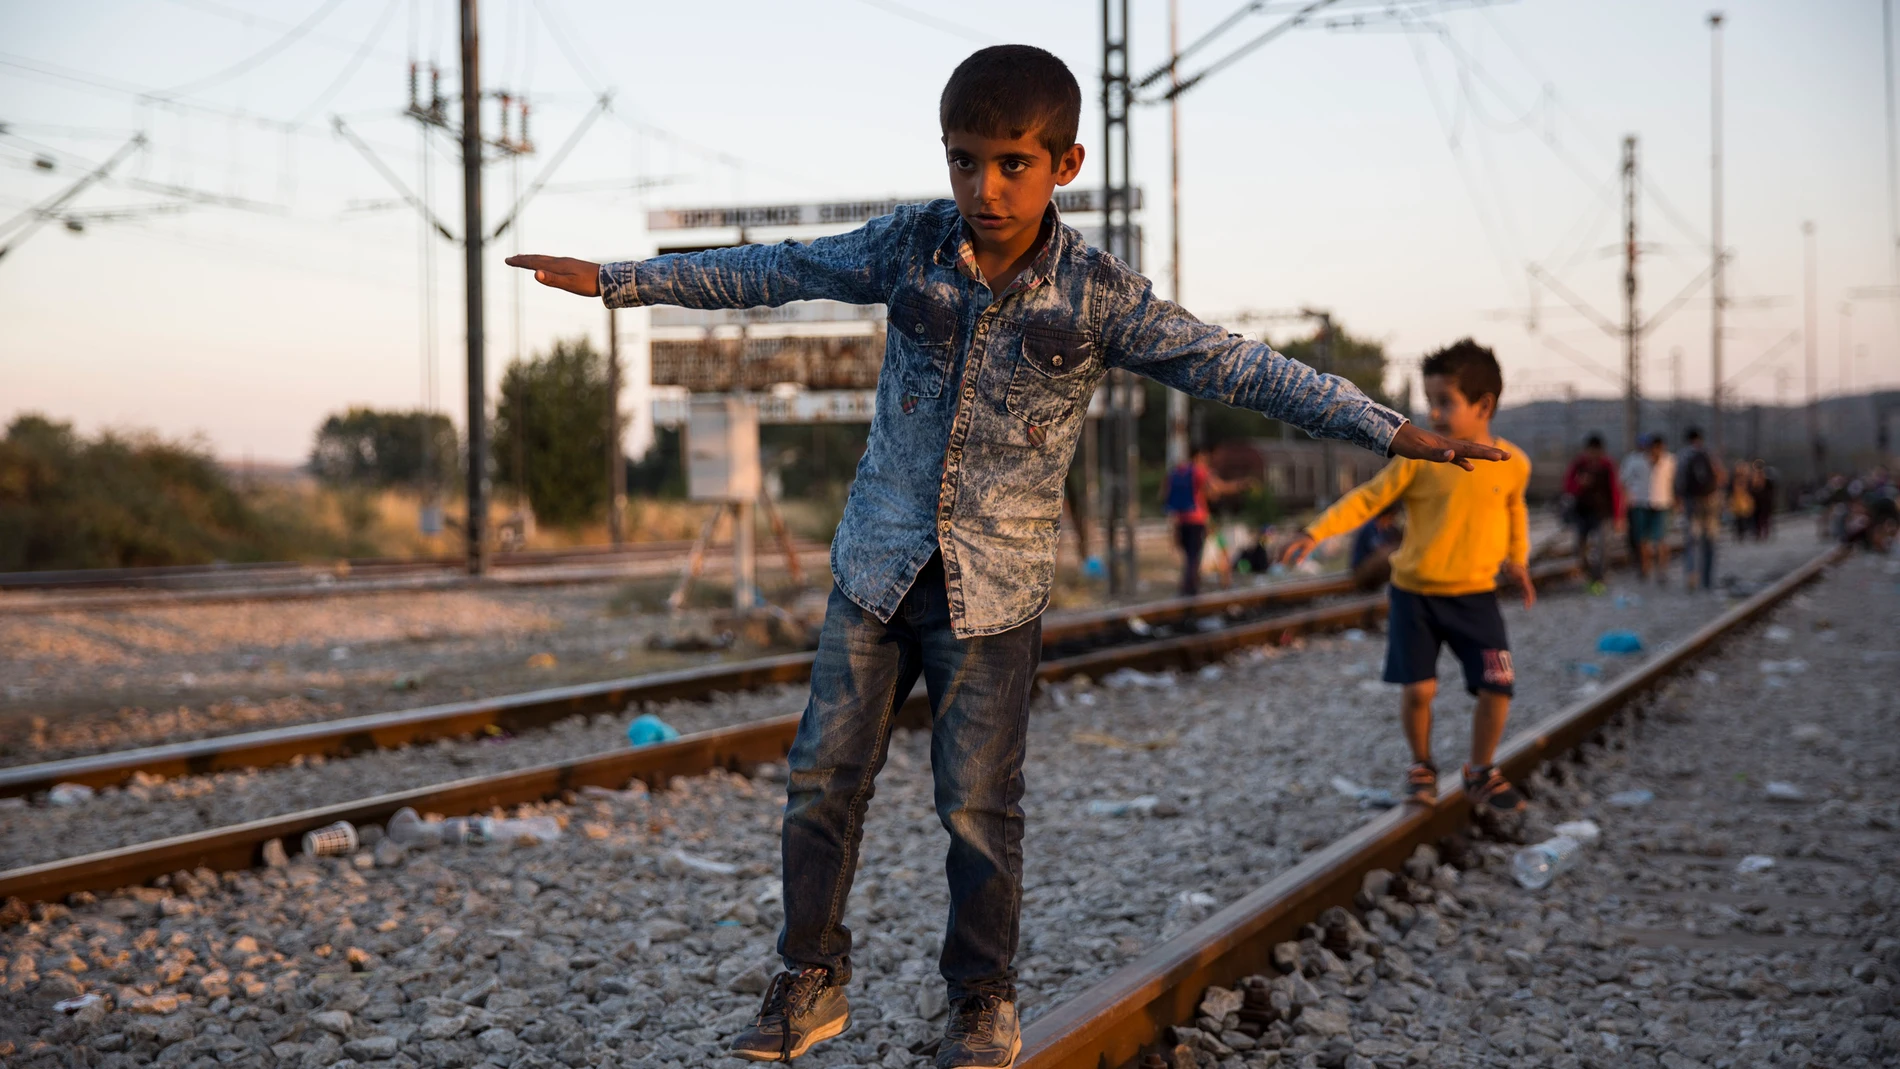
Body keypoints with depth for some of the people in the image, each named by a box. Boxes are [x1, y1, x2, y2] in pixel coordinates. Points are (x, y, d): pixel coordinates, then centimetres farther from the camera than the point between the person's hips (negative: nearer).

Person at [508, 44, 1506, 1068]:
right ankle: (812, 982, 19)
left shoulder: (1099, 295, -10)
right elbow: (775, 273, 6)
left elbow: (1237, 367, -9)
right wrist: (618, 279, 8)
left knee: (978, 805, 1)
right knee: (821, 779, 3)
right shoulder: (910, 245, -3)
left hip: (993, 588, -2)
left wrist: (1391, 429, -14)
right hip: (877, 564, 3)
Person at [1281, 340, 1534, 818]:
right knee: (1418, 688, -5)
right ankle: (1421, 768, 23)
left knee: (1496, 687, -6)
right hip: (1415, 593, -1)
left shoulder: (1512, 463, -3)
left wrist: (1517, 558, 10)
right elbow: (1370, 497, -7)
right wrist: (1317, 531, -14)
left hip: (1476, 597, 1)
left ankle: (1481, 773, 18)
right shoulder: (1420, 456, -8)